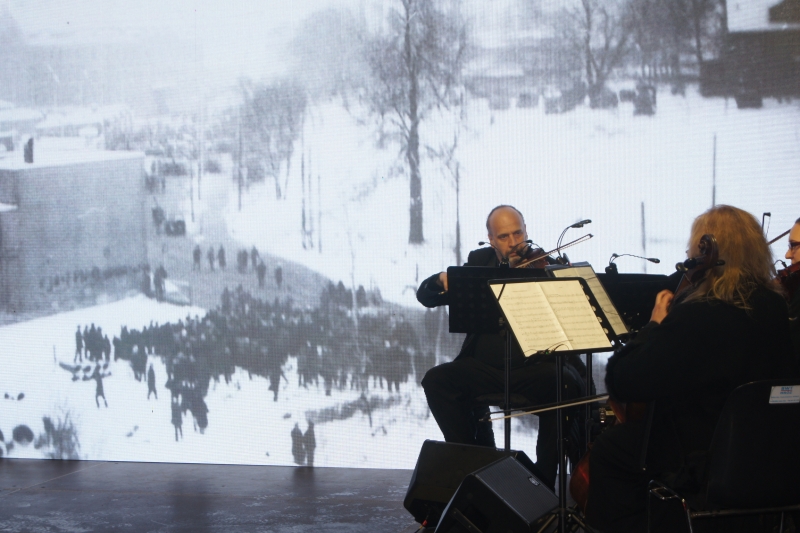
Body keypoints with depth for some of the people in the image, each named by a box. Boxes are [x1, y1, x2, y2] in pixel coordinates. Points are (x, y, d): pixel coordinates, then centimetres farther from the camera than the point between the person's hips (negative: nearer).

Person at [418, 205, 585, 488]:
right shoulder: (479, 262, 9)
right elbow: (425, 295, 7)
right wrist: (442, 280, -18)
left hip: (535, 369, -3)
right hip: (485, 369, 3)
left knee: (567, 382, -32)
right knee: (436, 379, -20)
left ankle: (544, 478, -18)